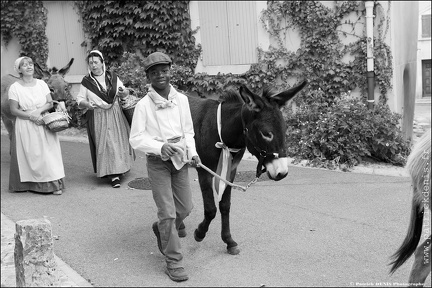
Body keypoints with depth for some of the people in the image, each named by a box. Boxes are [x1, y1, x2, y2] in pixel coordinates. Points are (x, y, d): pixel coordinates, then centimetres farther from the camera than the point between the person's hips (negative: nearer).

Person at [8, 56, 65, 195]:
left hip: (44, 124, 2)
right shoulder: (15, 87, -2)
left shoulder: (41, 84, 7)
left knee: (49, 153, -2)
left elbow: (50, 103, 4)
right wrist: (31, 116, -16)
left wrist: (38, 111, -13)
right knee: (29, 155, -1)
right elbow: (13, 110, -5)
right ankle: (29, 183, 11)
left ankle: (54, 184, 0)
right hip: (25, 126, -2)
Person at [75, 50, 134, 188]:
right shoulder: (86, 81, 0)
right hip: (97, 118, -2)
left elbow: (125, 92, 12)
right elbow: (79, 99, 1)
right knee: (103, 144, -5)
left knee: (119, 141, 7)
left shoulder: (112, 77, 5)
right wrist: (87, 104, -20)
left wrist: (123, 92, -12)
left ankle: (119, 169, 27)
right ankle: (113, 175, -4)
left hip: (115, 115, 2)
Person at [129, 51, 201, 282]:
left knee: (185, 207, 12)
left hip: (180, 160, 4)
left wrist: (192, 152, -6)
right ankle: (173, 261, 11)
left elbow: (188, 131, 9)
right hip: (158, 162, -4)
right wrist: (160, 147, -27)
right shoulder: (143, 105, -11)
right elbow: (136, 138, -11)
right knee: (167, 212, -4)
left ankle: (163, 229, 43)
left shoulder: (182, 99, 0)